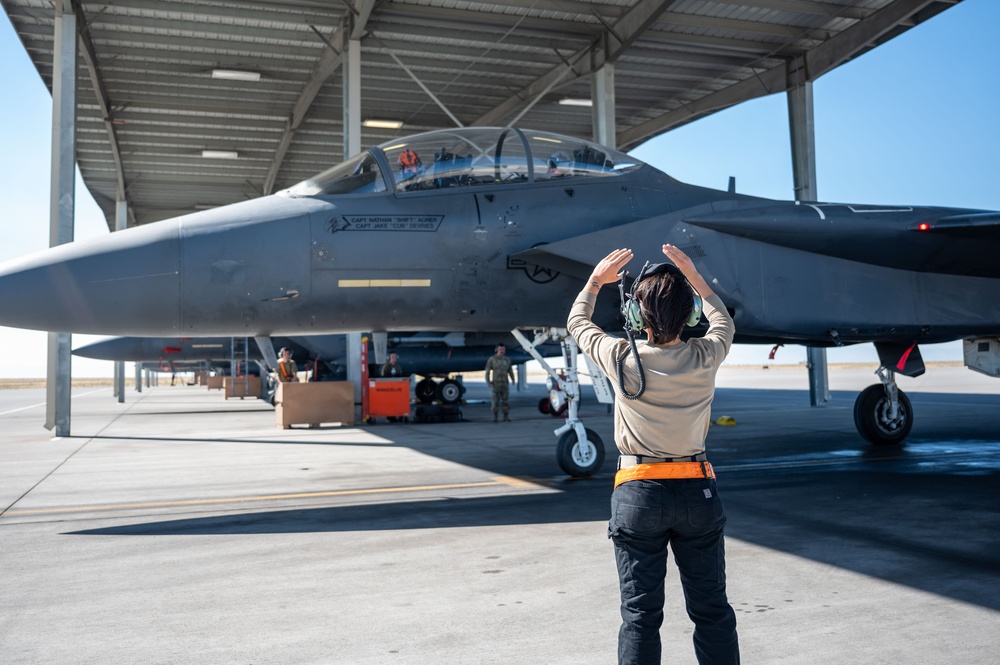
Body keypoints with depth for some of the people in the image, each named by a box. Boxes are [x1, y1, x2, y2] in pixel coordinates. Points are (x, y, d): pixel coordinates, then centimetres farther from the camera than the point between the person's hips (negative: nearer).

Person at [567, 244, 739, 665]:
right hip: (697, 491, 2)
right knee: (712, 610, 13)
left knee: (640, 614, 8)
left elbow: (577, 323, 9)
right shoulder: (704, 358, -7)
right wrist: (694, 277, 20)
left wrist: (596, 279, 21)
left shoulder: (622, 359, -12)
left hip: (638, 492, -1)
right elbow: (723, 323, 18)